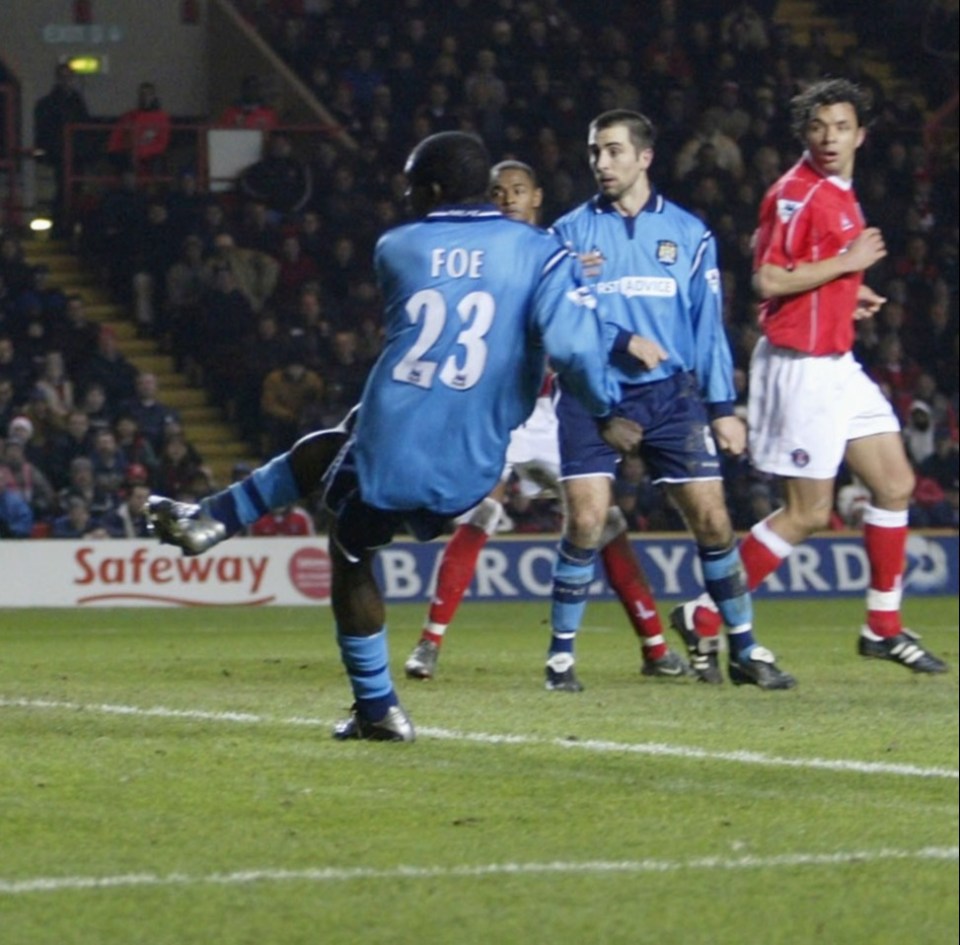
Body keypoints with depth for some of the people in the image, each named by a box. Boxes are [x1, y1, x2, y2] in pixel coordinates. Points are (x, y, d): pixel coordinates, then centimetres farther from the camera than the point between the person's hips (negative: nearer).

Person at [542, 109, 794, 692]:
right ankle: (561, 655, -1)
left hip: (671, 397, 1)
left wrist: (723, 408, 5)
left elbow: (708, 324, 10)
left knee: (711, 519, -3)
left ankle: (746, 650, 10)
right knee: (585, 521, -14)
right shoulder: (572, 232, 5)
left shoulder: (688, 233, 9)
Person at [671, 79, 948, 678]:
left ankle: (884, 627, 19)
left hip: (837, 364, 10)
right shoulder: (795, 193, -16)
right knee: (809, 514, -6)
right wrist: (848, 262, -17)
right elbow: (769, 280, -23)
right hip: (801, 365, -10)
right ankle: (703, 617, 2)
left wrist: (851, 294, 12)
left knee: (896, 484, 10)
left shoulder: (840, 194, 13)